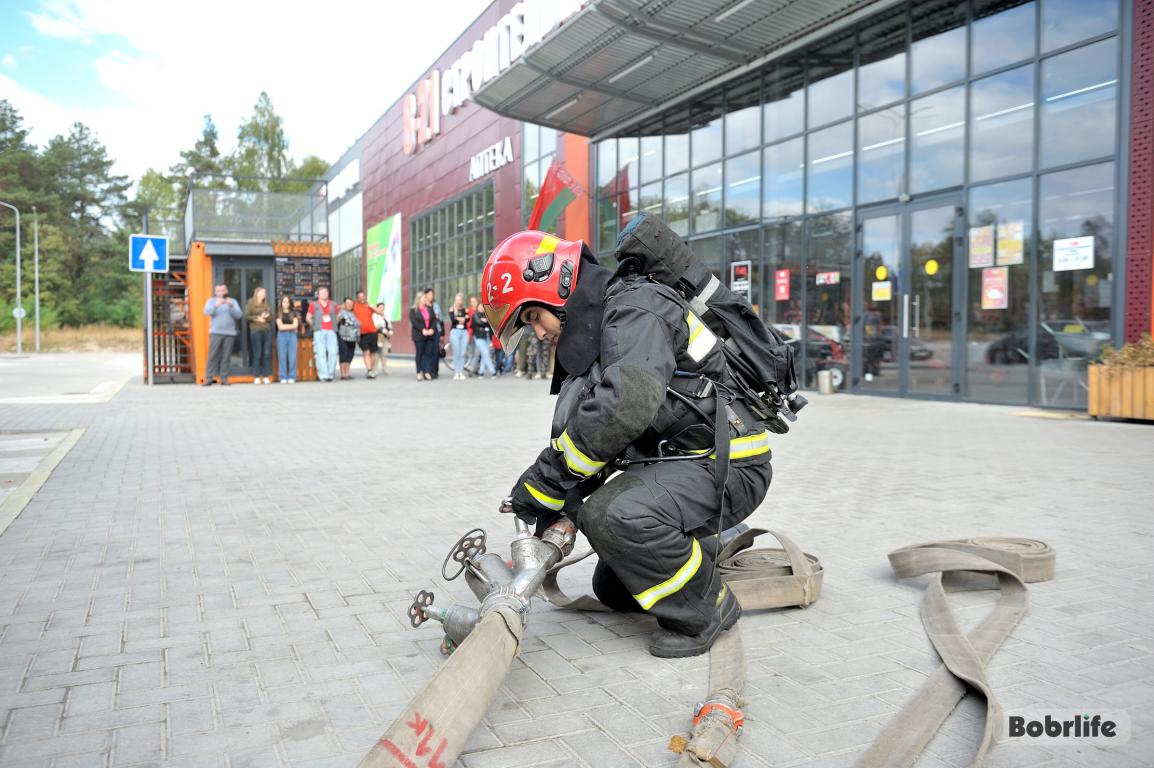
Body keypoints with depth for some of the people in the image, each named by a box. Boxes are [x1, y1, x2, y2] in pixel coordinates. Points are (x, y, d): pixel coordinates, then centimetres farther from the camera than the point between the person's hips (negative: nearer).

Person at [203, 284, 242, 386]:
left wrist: (231, 306, -15)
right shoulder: (211, 301, 13)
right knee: (212, 356, -8)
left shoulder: (233, 301, 15)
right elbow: (207, 311, -6)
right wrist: (216, 305, -24)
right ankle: (209, 378, -8)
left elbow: (239, 315, 1)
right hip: (215, 333, -1)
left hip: (230, 333, 1)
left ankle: (224, 378, 2)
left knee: (226, 357, -1)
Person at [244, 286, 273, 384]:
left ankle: (266, 376, 3)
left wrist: (266, 317, -4)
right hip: (256, 330, -4)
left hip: (267, 330, 4)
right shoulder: (251, 303, 5)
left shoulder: (266, 304, 18)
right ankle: (257, 377, 0)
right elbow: (246, 316, -1)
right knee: (257, 354, -5)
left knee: (267, 354, -1)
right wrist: (257, 318, -11)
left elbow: (271, 317, 16)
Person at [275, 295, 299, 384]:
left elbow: (295, 325, 1)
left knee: (292, 357, -5)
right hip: (282, 335, -1)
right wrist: (291, 326, -3)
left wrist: (285, 326, -2)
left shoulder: (293, 313, 12)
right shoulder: (279, 313, 9)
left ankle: (292, 377, -2)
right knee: (282, 357, -3)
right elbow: (280, 326, -1)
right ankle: (283, 377, 0)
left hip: (292, 335, 1)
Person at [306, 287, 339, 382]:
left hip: (331, 331, 2)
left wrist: (334, 326, 11)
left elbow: (337, 317, 22)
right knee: (321, 353, -8)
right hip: (319, 332, -2)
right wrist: (314, 326, 6)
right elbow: (308, 318, 8)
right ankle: (323, 375, -9)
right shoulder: (314, 305, 10)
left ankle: (330, 374, 0)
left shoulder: (333, 305, 17)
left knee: (333, 352, -8)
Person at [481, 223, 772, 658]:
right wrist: (556, 506, 0)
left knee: (613, 514, -34)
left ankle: (704, 609, -10)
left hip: (726, 466, -10)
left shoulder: (634, 311, -19)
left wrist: (544, 479, -25)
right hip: (677, 461, 10)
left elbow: (622, 408, -35)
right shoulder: (592, 332, 12)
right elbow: (589, 437, 13)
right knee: (613, 590, 17)